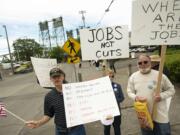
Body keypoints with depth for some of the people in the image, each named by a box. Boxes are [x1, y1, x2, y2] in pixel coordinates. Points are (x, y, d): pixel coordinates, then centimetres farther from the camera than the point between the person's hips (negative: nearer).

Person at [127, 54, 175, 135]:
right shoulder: (133, 76, -3)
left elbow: (171, 90, 0)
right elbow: (129, 91, 5)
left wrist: (162, 96, -19)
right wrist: (135, 97, -16)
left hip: (160, 115, -2)